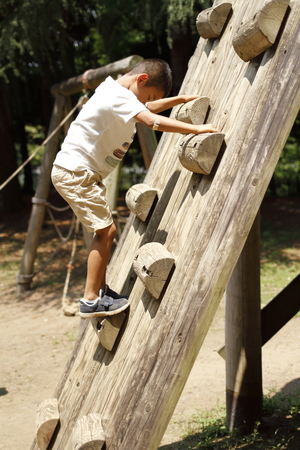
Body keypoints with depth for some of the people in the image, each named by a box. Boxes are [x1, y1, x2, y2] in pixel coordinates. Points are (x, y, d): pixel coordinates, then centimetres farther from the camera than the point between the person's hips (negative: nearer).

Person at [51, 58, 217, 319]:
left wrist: (181, 99, 26)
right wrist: (196, 129, -31)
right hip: (74, 173, -10)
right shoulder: (119, 96, -18)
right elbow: (152, 121, -32)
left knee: (106, 230, 12)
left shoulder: (116, 93, 14)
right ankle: (91, 301, -3)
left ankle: (100, 289, 23)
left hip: (84, 173, 10)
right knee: (105, 230, -10)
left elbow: (148, 109, 31)